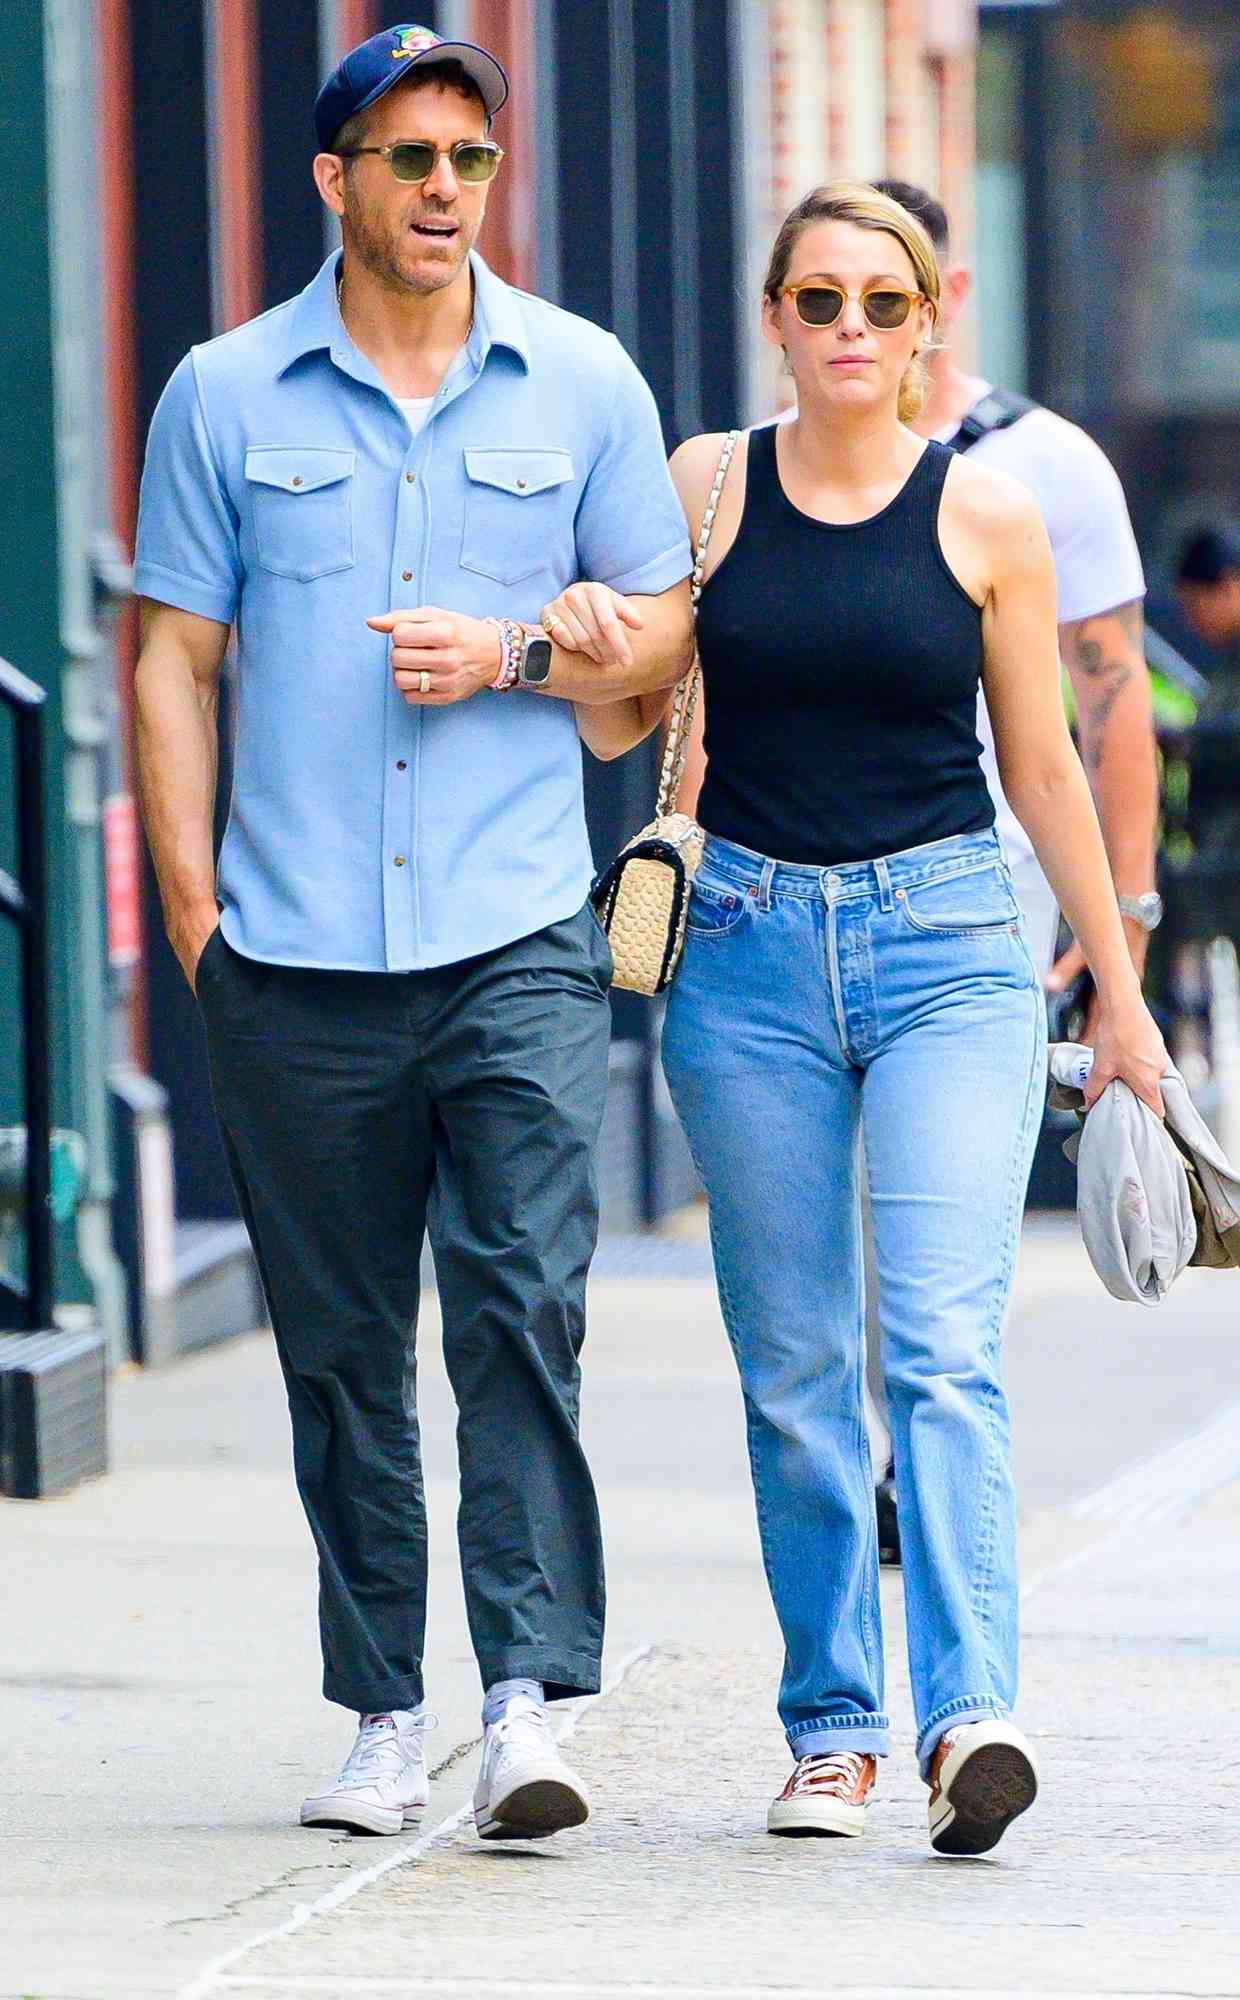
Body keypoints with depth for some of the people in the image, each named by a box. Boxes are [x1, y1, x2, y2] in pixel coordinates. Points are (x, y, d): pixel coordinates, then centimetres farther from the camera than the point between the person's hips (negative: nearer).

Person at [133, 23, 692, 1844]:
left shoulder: (580, 383, 7)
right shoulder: (227, 396, 6)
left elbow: (662, 628, 12)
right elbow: (174, 659, 8)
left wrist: (509, 654, -7)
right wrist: (195, 911, 1)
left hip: (518, 942, -1)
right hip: (297, 958, 1)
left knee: (525, 1311, -13)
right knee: (340, 1346, 6)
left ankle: (530, 1702, -16)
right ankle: (382, 1715, 14)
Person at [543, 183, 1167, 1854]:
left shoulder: (987, 514, 1)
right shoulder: (704, 487, 4)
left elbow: (1043, 768, 9)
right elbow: (630, 721, 13)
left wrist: (1118, 991, 13)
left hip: (947, 940, -2)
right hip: (750, 947, 2)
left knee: (945, 1342, -14)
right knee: (792, 1366, 5)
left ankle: (971, 1713, -23)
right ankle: (834, 1726, 12)